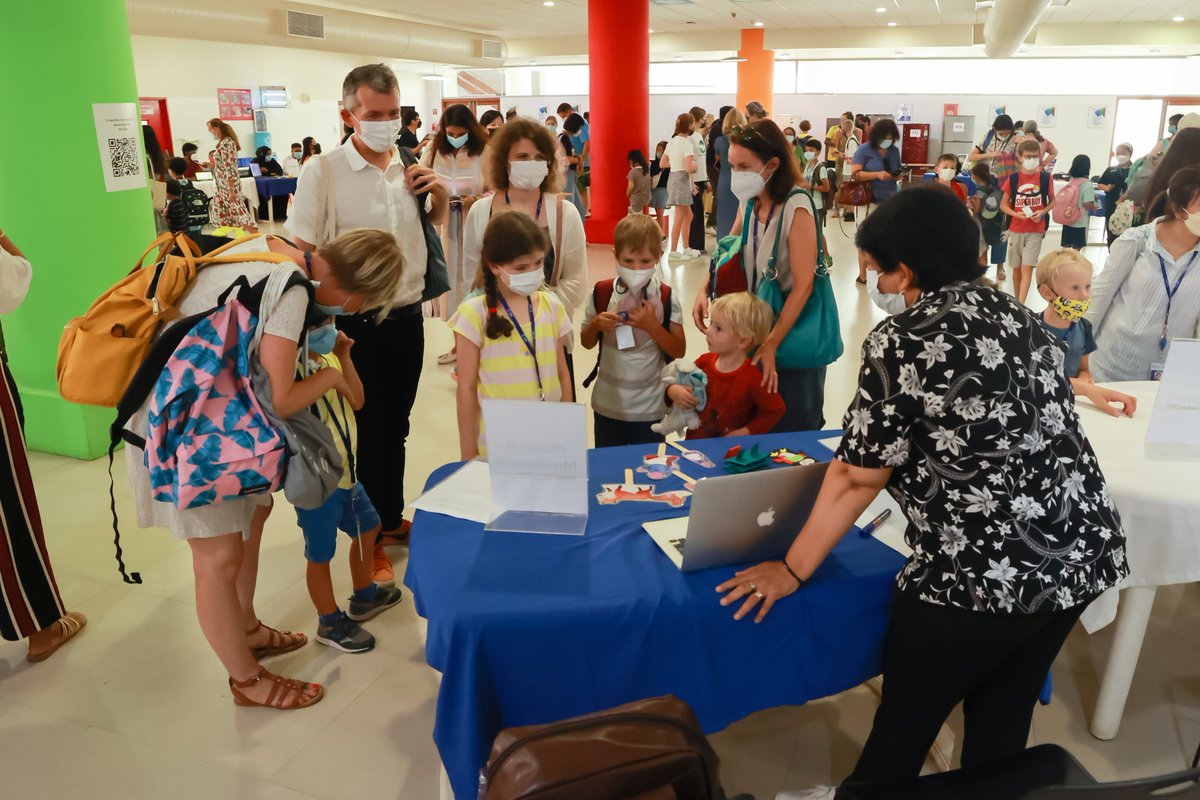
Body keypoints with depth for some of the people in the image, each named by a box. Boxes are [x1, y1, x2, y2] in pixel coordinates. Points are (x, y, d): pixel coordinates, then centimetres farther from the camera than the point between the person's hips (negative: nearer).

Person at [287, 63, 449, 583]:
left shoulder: (409, 168, 3)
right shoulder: (323, 172, -12)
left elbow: (433, 224, 21)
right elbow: (300, 253, -11)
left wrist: (439, 194, -1)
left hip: (409, 317, 5)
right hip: (358, 324, -5)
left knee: (396, 426, 17)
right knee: (370, 431, 7)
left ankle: (392, 519, 37)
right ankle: (370, 539, 26)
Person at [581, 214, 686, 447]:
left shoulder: (666, 298, -9)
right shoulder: (601, 293, -6)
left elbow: (679, 351, -7)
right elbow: (586, 343, 5)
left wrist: (652, 325, -20)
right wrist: (596, 325, -16)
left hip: (650, 407, -1)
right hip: (608, 403, 1)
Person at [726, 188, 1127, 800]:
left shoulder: (902, 340, -14)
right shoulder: (1017, 314, 8)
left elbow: (857, 478, -12)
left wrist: (792, 569, -2)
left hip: (983, 573, -7)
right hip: (1084, 553, 7)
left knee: (907, 718, 17)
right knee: (1003, 719, 25)